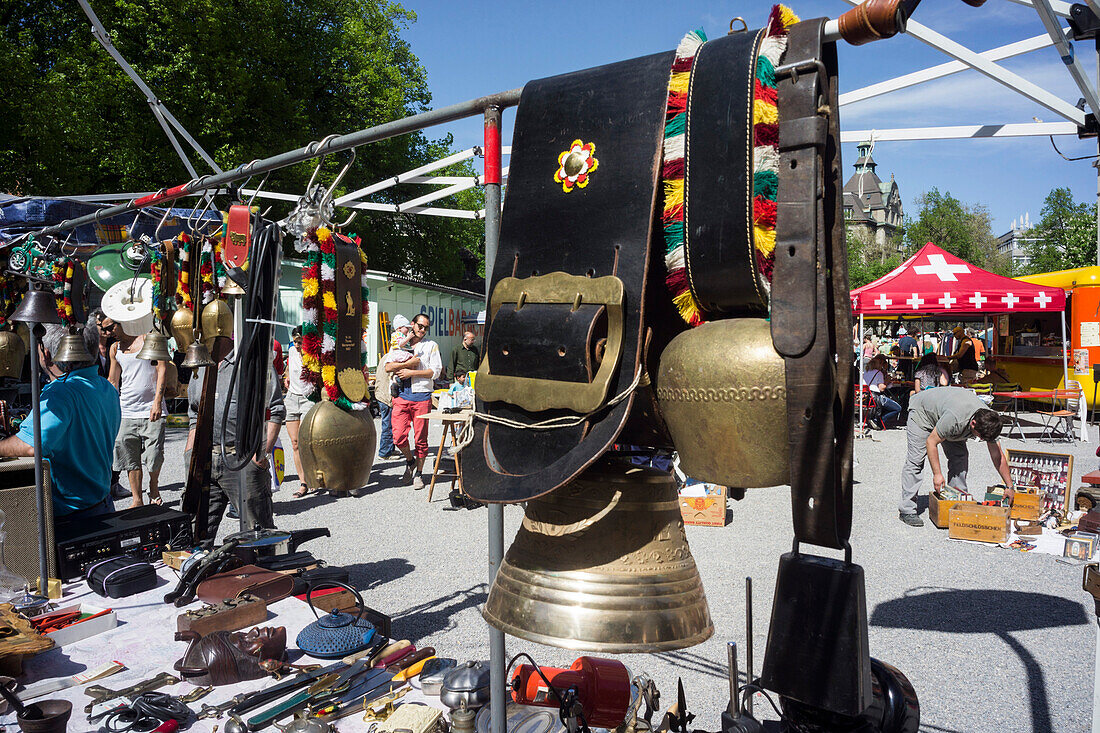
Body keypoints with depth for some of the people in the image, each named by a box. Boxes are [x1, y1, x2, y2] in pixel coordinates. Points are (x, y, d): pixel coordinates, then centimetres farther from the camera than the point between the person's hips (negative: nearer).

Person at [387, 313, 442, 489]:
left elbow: (435, 371, -2)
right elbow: (388, 367, 1)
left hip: (422, 395, -1)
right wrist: (411, 362, -10)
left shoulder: (431, 346, 9)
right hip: (402, 395, 2)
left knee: (420, 438, 1)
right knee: (398, 437, -6)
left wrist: (411, 372, -9)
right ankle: (410, 460, 22)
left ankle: (419, 473, 16)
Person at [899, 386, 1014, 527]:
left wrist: (1010, 486, -6)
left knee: (960, 458, -6)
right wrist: (937, 474, -26)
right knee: (916, 460, -14)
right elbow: (931, 442, -30)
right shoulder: (955, 418, -43)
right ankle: (907, 510, -12)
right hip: (922, 412, -6)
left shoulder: (988, 421, -22)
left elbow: (998, 456, -10)